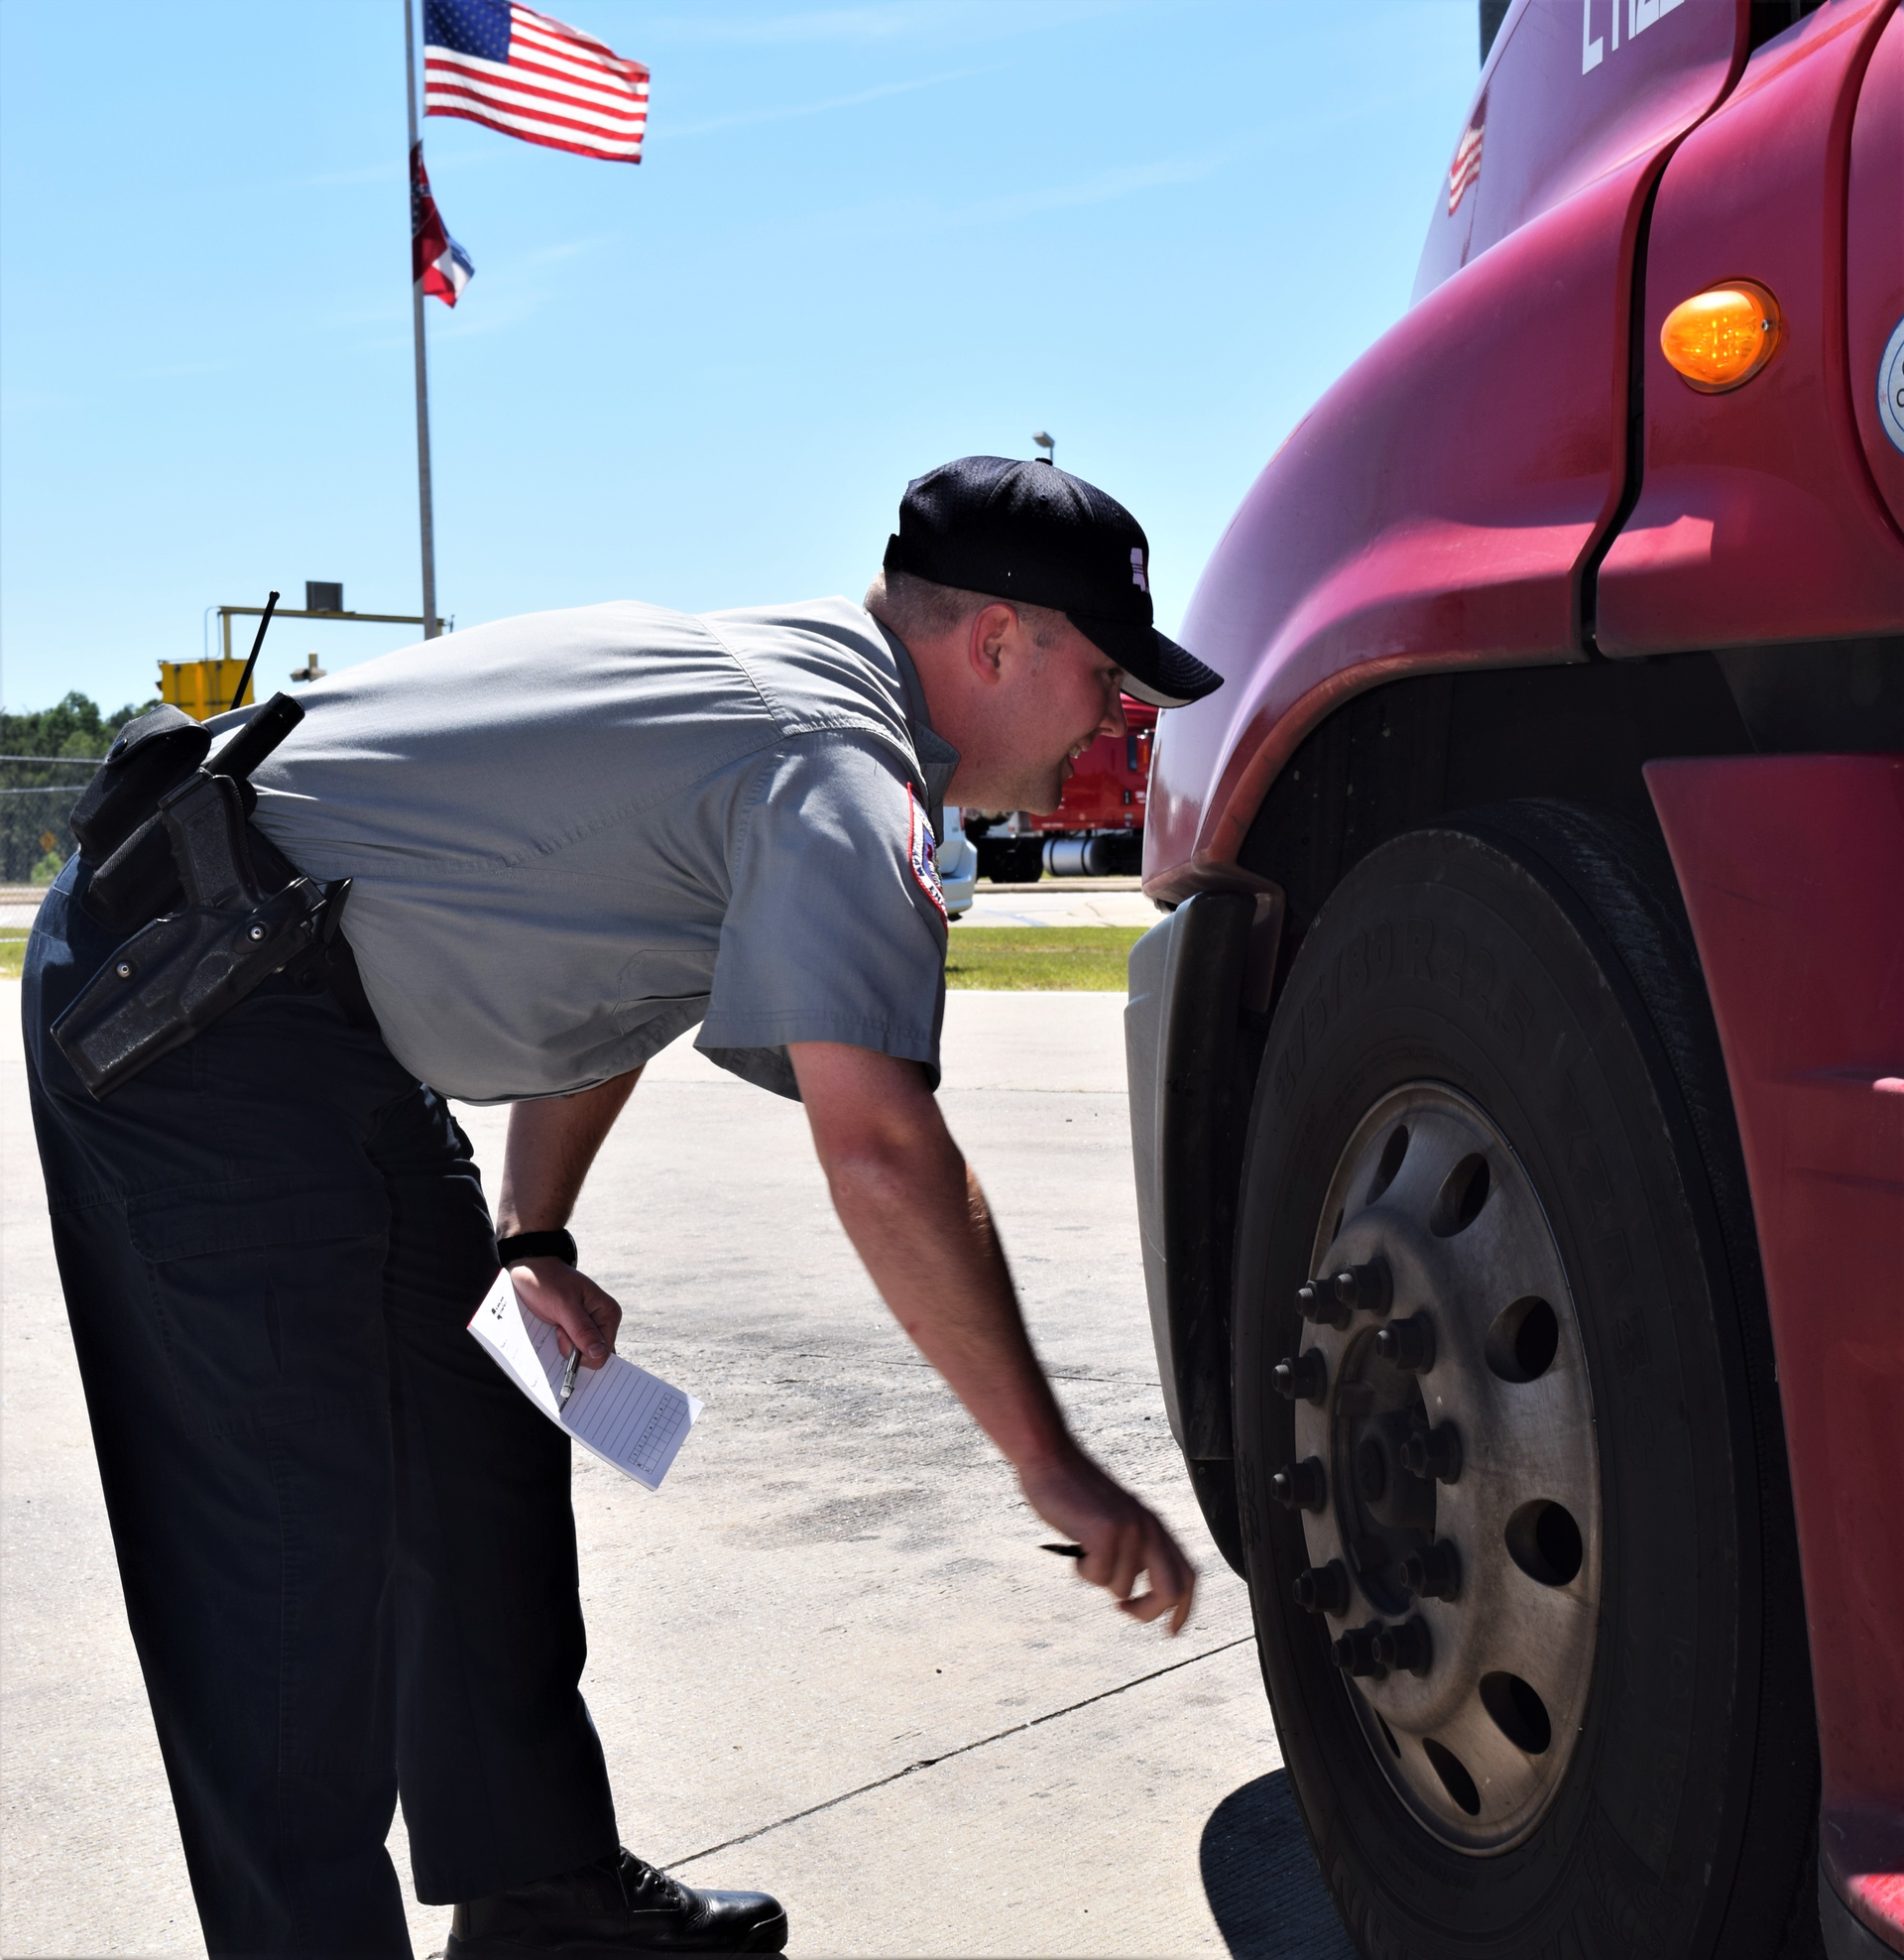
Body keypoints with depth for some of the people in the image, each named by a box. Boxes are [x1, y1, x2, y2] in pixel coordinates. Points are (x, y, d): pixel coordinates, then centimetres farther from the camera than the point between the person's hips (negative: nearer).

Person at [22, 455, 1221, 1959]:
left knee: (483, 1457, 14)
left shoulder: (769, 674, 14)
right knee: (296, 1549, -10)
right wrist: (1051, 1465, -20)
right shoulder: (838, 765, -17)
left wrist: (532, 1239, 19)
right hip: (208, 1028, -10)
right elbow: (880, 1149, -26)